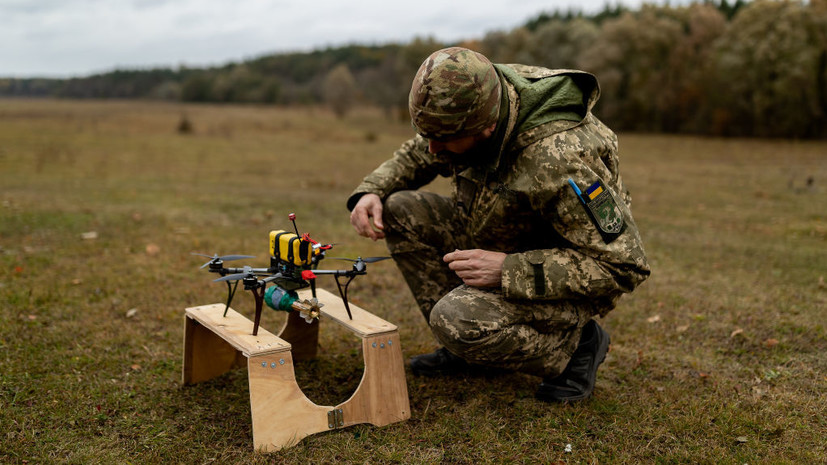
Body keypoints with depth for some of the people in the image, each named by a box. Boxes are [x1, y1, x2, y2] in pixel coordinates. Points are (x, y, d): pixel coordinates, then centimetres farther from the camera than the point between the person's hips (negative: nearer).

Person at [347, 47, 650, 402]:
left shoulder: (557, 162, -36)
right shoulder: (465, 108, -13)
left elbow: (625, 266, -31)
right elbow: (415, 156, 9)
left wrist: (508, 270, -34)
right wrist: (372, 190, -12)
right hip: (502, 244, 8)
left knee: (457, 321, -31)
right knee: (400, 210, -7)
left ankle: (575, 343, -2)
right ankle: (466, 349, 4)